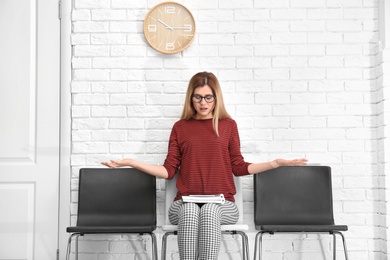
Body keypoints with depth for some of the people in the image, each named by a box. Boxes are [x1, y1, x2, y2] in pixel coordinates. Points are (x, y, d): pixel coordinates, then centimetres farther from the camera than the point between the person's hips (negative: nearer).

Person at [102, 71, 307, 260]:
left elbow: (238, 167, 11)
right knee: (190, 211, -35)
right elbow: (169, 170, 9)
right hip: (186, 202, 0)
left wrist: (275, 163, 1)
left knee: (209, 211, -35)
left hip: (221, 202, 0)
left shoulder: (228, 125, 11)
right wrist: (131, 162, 1)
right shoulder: (180, 127, 11)